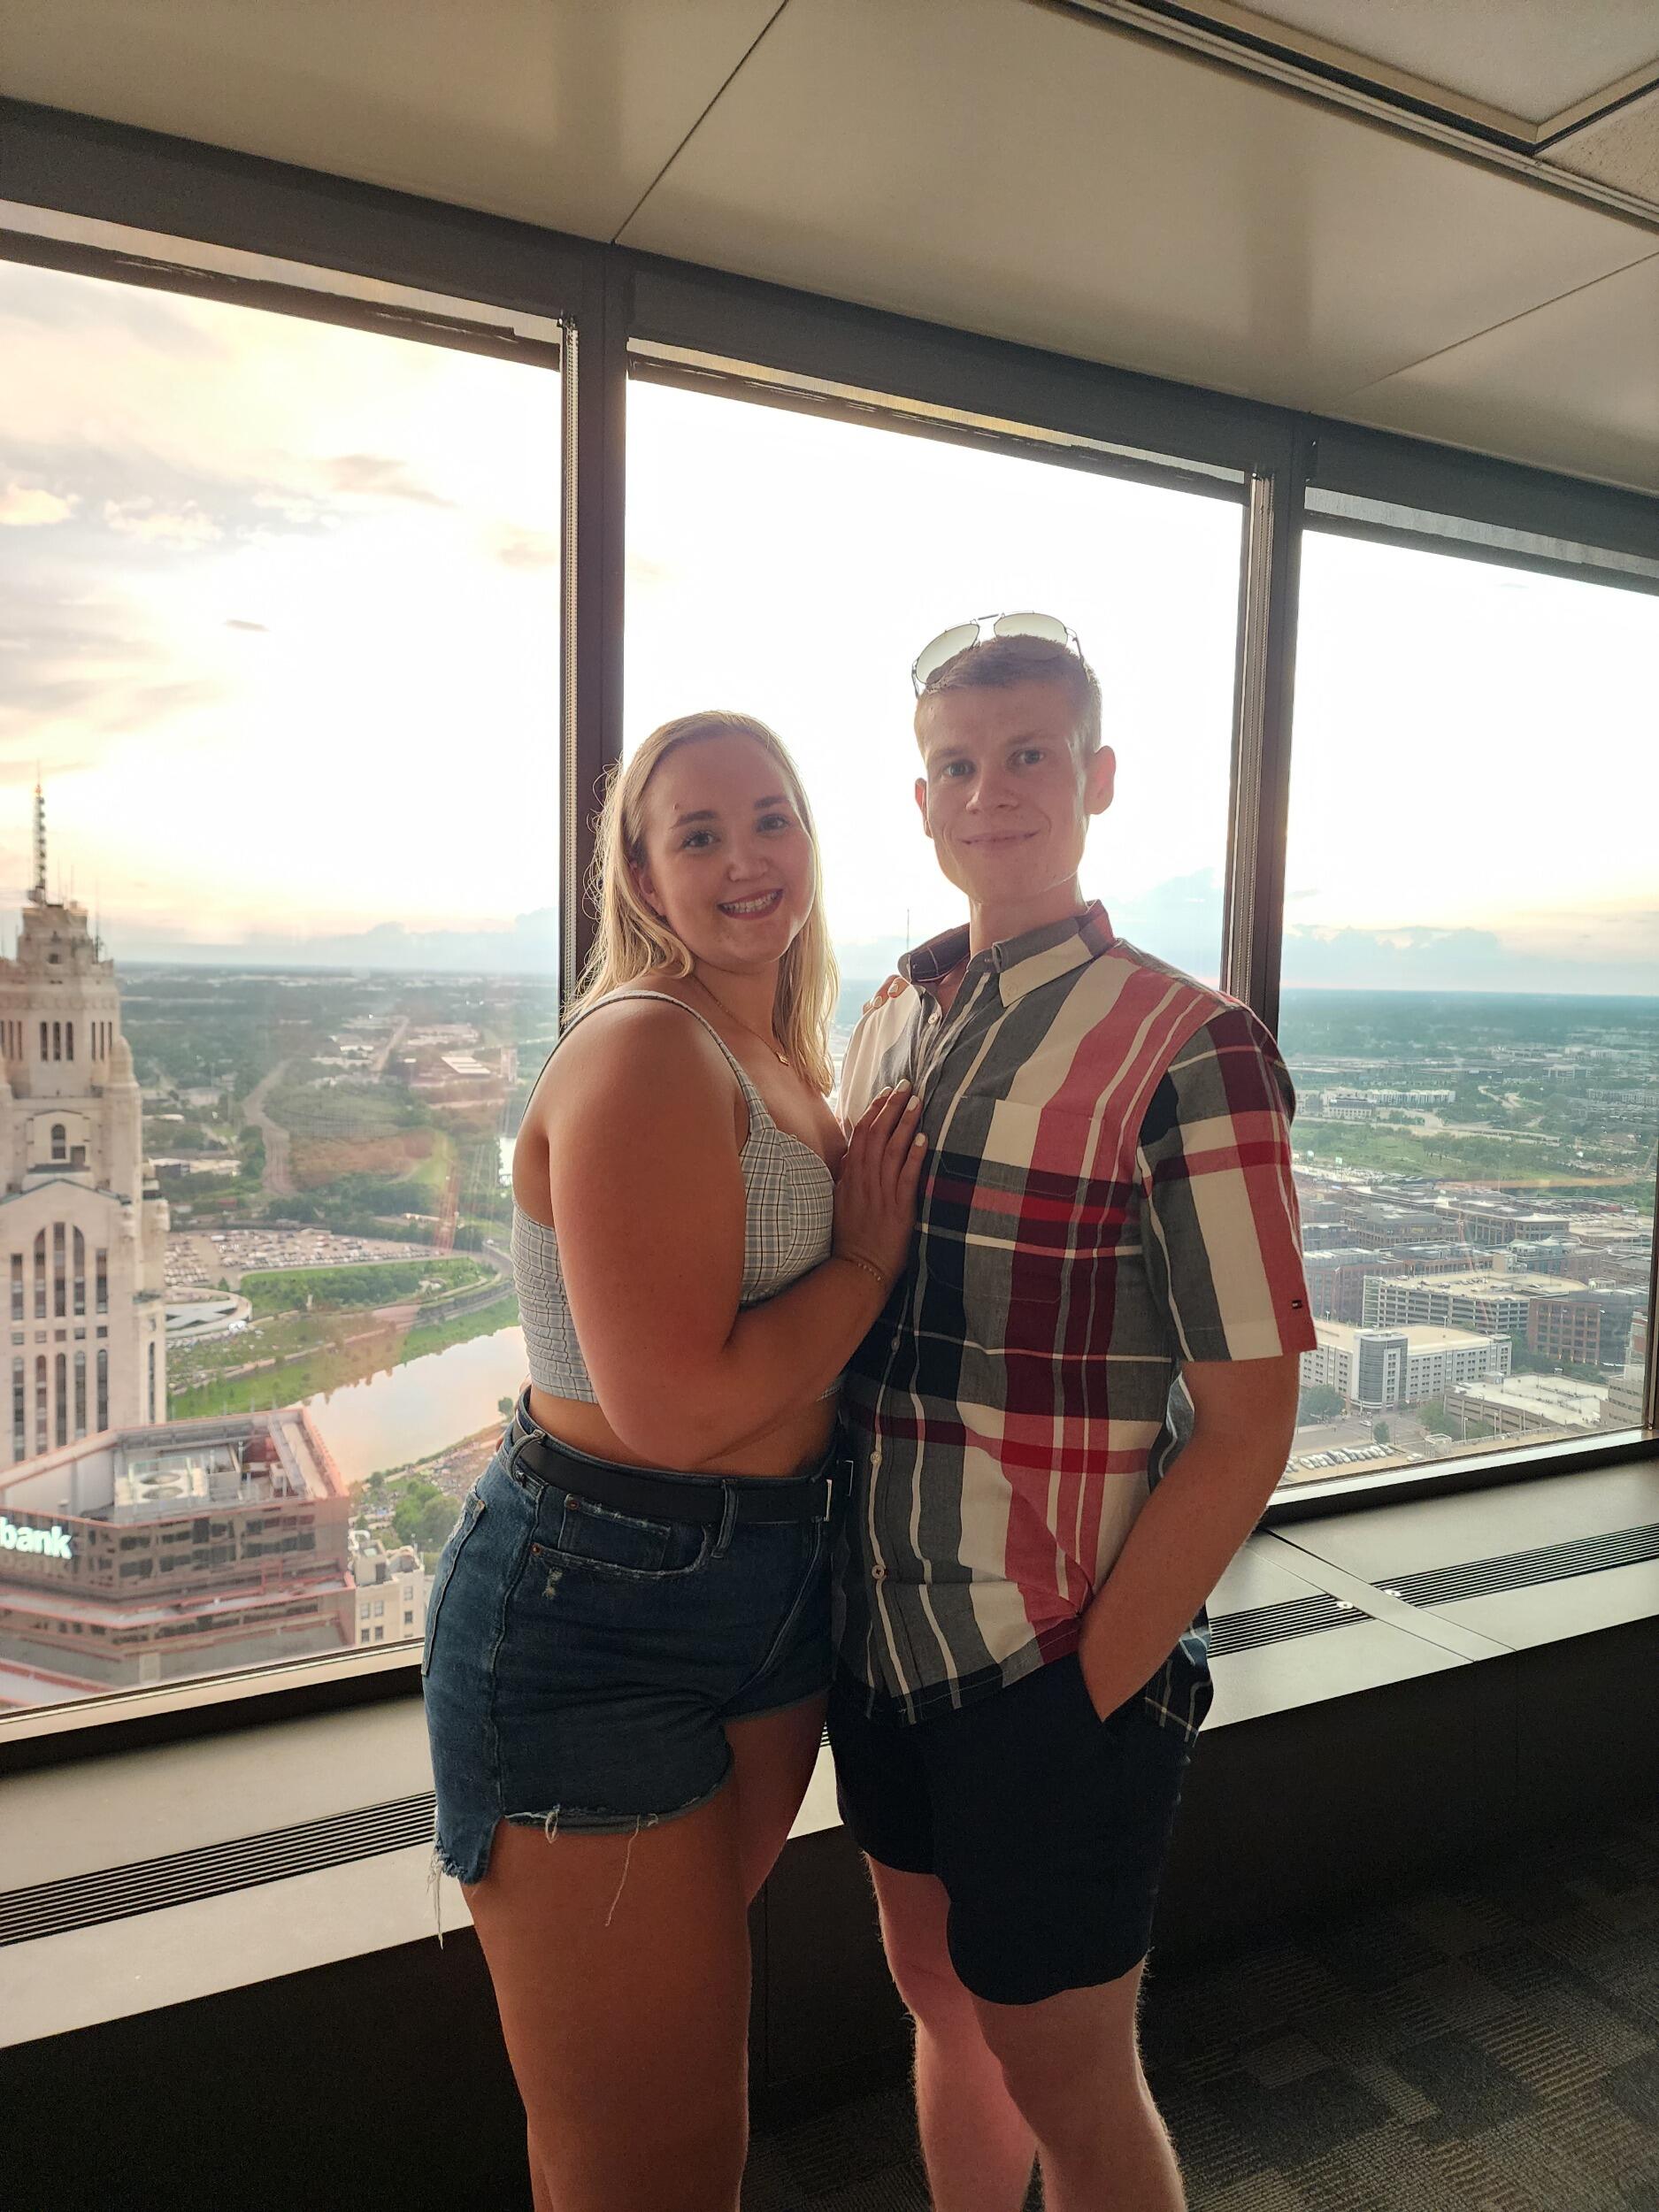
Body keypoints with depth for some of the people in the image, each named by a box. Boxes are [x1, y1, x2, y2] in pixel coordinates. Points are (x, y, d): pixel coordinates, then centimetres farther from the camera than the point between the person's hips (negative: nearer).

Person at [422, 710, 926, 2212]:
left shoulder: (779, 1059, 8)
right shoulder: (645, 1051, -21)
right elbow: (677, 1404, -27)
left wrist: (883, 1212, -1)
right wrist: (873, 1253, -15)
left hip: (770, 1598, 9)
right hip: (597, 1625, -9)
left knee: (703, 2030, 30)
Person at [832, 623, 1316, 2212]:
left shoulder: (1183, 1052, -16)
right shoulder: (889, 1024, 4)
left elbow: (1245, 1428, -15)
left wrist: (1089, 1685, -13)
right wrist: (832, 1579, 7)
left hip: (1058, 1662, -6)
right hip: (880, 1629, 6)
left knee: (1063, 2082, 14)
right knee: (941, 2001, 25)